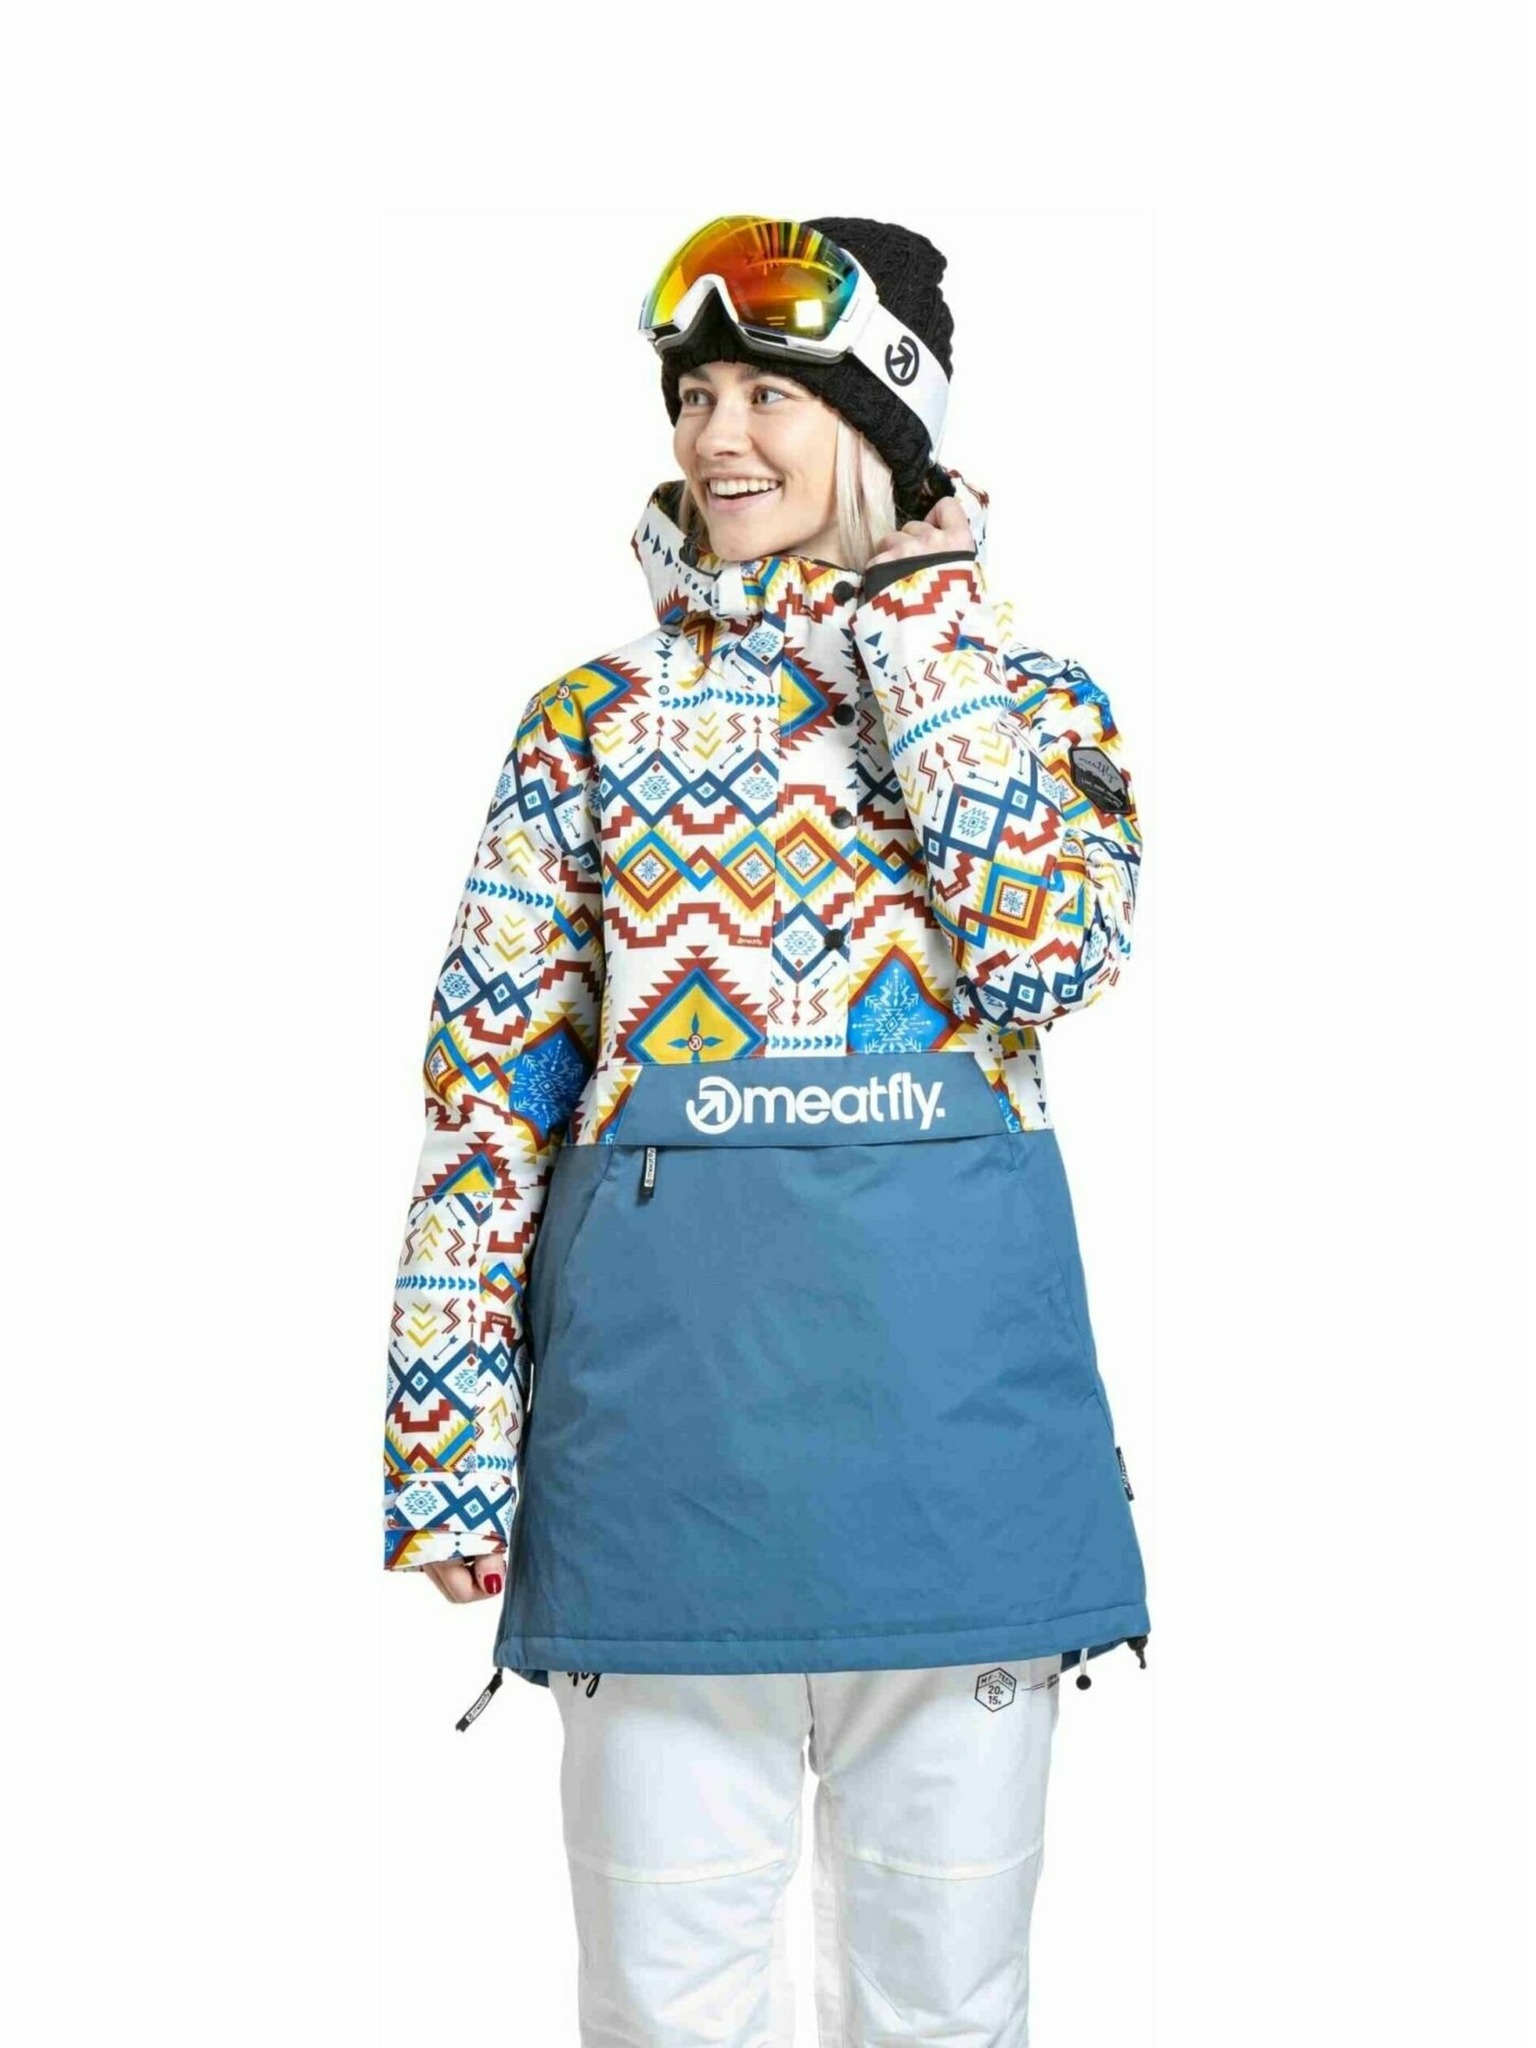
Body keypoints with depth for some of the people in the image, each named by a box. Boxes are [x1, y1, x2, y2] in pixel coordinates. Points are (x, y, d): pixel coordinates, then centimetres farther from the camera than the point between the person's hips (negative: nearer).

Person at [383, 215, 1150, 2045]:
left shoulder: (1030, 692, 7)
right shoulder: (596, 714, 8)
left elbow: (1045, 949, -14)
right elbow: (491, 1073, 4)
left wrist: (919, 616, -8)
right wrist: (452, 1440, -2)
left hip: (947, 1369, 0)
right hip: (669, 1390, 0)